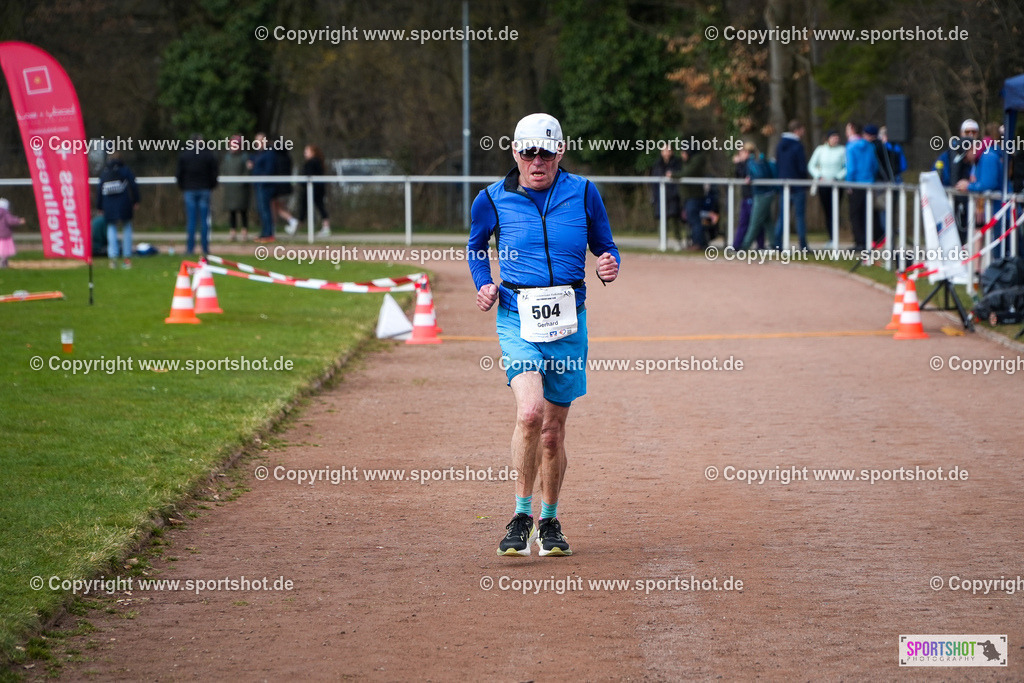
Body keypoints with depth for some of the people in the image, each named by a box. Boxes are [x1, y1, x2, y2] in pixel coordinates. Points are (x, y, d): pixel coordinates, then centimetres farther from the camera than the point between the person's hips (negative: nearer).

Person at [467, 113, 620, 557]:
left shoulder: (583, 193, 2)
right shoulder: (493, 200, 0)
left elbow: (604, 246, 12)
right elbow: (476, 247, 18)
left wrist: (609, 267, -11)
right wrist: (484, 286, 1)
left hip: (568, 321, 2)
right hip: (518, 318, -2)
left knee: (553, 431, 9)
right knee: (530, 411, -24)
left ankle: (549, 522, 29)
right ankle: (521, 516, -9)